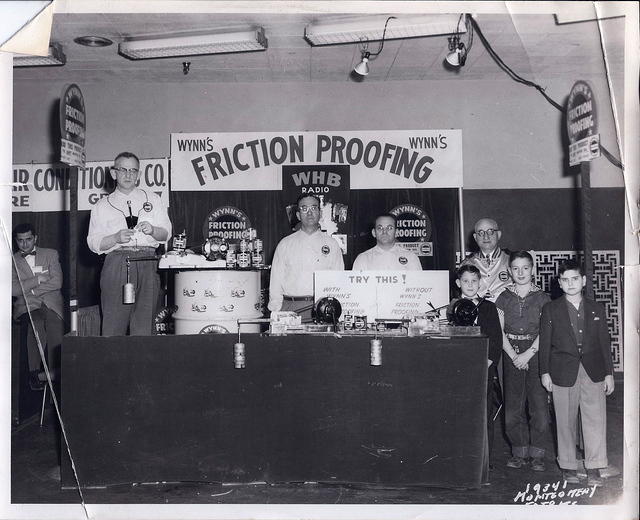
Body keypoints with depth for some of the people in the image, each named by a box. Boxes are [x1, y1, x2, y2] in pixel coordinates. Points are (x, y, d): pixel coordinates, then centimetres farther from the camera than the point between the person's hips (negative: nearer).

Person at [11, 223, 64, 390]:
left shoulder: (51, 254, 17)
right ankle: (34, 373, -27)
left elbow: (57, 282, 2)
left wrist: (29, 290, -3)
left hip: (51, 303, 1)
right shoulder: (12, 260, 15)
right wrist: (38, 279, -6)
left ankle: (53, 374, -25)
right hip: (26, 307, -1)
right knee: (34, 324, -35)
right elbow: (13, 290, 0)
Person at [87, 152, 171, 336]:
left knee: (144, 324, -5)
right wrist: (116, 238, -10)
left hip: (147, 265, 1)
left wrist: (152, 230, -8)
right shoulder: (102, 206, 15)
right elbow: (93, 243, 7)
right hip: (116, 264, -1)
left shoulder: (153, 200, 19)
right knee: (113, 323, -8)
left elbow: (166, 233, 13)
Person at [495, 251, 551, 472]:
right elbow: (500, 331, 3)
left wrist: (527, 354, -12)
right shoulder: (503, 297, 8)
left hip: (536, 354, -1)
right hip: (511, 355, 2)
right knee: (513, 406, 1)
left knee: (539, 405, -4)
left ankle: (537, 454, 7)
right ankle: (519, 452, 14)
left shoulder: (542, 298, 3)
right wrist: (514, 356, -9)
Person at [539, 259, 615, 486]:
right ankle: (568, 467, 17)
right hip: (563, 372, -1)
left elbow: (604, 342, 11)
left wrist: (609, 373, 8)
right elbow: (545, 343, 4)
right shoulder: (550, 310, 4)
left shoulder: (597, 309, 10)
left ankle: (594, 469, 9)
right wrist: (545, 372, 0)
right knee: (565, 422, 5)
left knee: (595, 420, -1)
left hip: (593, 372, 2)